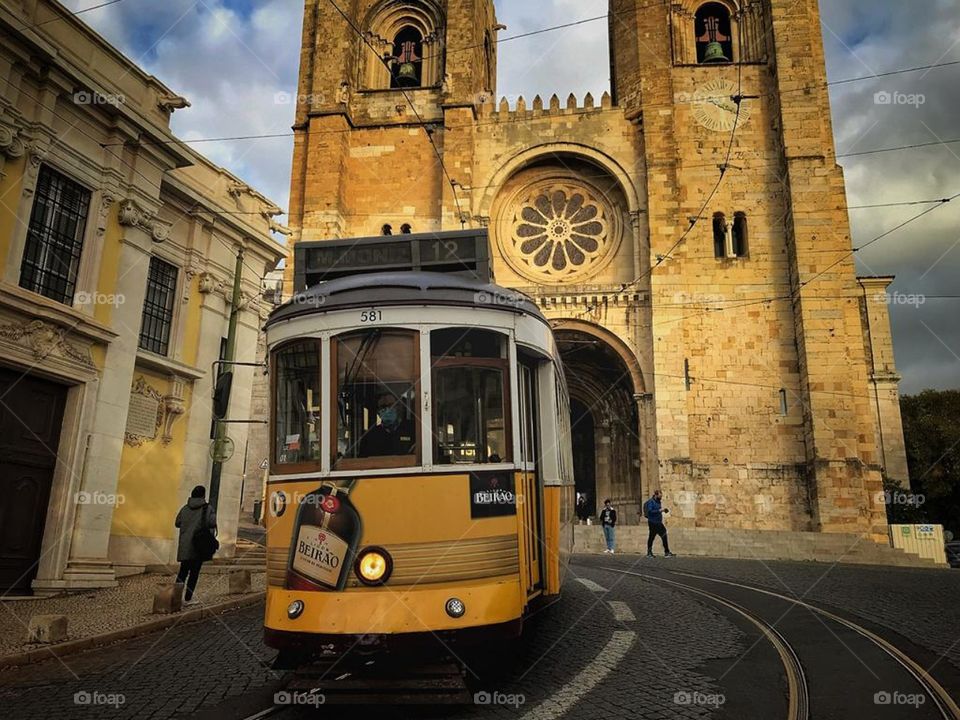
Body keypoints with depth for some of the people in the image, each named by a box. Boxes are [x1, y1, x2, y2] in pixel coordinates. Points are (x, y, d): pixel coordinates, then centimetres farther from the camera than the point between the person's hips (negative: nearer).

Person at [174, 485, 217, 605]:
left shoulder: (185, 508, 5)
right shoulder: (207, 509, -9)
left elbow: (177, 523, 9)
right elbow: (212, 523, -19)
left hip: (184, 545, 4)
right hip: (199, 545, -4)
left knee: (183, 570, 15)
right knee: (194, 572, 4)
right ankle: (188, 598, 8)